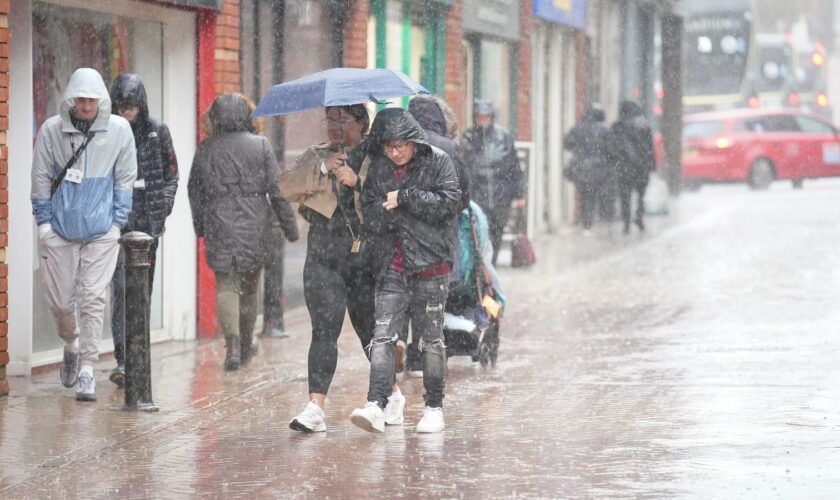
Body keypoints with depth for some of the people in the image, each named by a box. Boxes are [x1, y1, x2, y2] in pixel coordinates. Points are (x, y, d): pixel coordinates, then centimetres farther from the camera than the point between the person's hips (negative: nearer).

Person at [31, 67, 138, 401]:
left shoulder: (119, 129, -4)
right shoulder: (51, 130, -5)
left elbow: (125, 179, 5)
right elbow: (41, 178, 4)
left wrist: (117, 222, 1)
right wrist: (44, 221, 1)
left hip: (101, 231, -1)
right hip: (60, 229, 1)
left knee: (92, 299, -6)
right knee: (59, 300, 5)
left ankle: (87, 369, 0)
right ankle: (72, 344, 36)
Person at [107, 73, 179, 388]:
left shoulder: (157, 131, 5)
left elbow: (172, 172, 12)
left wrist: (164, 205, -1)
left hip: (149, 218, 3)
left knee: (144, 288, 9)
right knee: (121, 287, -14)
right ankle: (123, 359, -18)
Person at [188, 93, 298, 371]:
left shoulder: (206, 148, 3)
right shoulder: (260, 145, -2)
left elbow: (195, 190, 10)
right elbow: (276, 189, -3)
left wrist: (200, 227, 21)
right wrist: (289, 224, 4)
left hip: (218, 224, 0)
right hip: (254, 223, 0)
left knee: (225, 284, 0)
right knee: (249, 285, 13)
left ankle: (233, 343, -19)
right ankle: (246, 345, 24)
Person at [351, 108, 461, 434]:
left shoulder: (438, 163, 0)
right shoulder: (378, 170, 9)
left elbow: (448, 201, -13)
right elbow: (370, 214, 1)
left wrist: (404, 197, -12)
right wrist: (416, 208, -12)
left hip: (431, 264, -2)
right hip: (392, 268, 2)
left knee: (431, 339, 7)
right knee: (383, 335, -11)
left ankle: (434, 407, 19)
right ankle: (376, 406, -19)